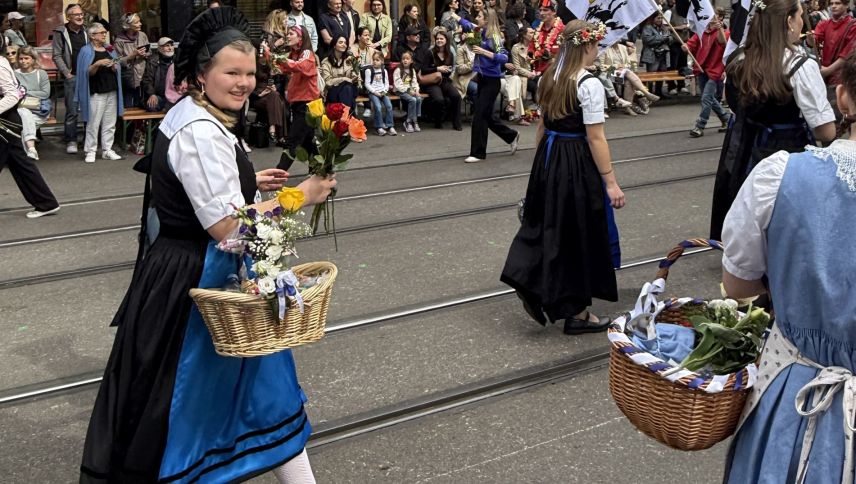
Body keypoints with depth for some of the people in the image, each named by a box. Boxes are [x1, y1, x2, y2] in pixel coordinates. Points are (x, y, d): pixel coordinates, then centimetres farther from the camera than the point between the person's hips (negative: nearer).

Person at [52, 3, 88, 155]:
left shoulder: (86, 32, 13)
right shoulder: (61, 33, -1)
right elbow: (56, 56, -4)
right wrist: (67, 73, -11)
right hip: (71, 77, -4)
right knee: (72, 111, -5)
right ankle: (71, 141, 2)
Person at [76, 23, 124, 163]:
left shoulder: (110, 49, 15)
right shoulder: (86, 51, 0)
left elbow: (117, 70, 15)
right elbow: (88, 72, -8)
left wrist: (113, 67, -7)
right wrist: (98, 64, -24)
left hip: (112, 91, 5)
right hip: (96, 92, -5)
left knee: (110, 123, 7)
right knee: (93, 123, -6)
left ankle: (107, 150, 14)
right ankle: (90, 151, 0)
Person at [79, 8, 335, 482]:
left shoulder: (187, 115, 8)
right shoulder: (201, 133, -24)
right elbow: (227, 226, -26)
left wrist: (248, 183, 14)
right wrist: (301, 195, -19)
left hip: (179, 267, 10)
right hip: (197, 280, -10)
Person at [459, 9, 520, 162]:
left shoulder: (494, 37, -18)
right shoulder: (480, 32, 4)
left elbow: (504, 58, -25)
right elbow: (468, 25, 23)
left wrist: (484, 52, -29)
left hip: (491, 81, -8)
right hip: (482, 79, 8)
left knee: (479, 115, -5)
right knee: (486, 115, 15)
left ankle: (478, 153, 4)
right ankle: (511, 136, 33)